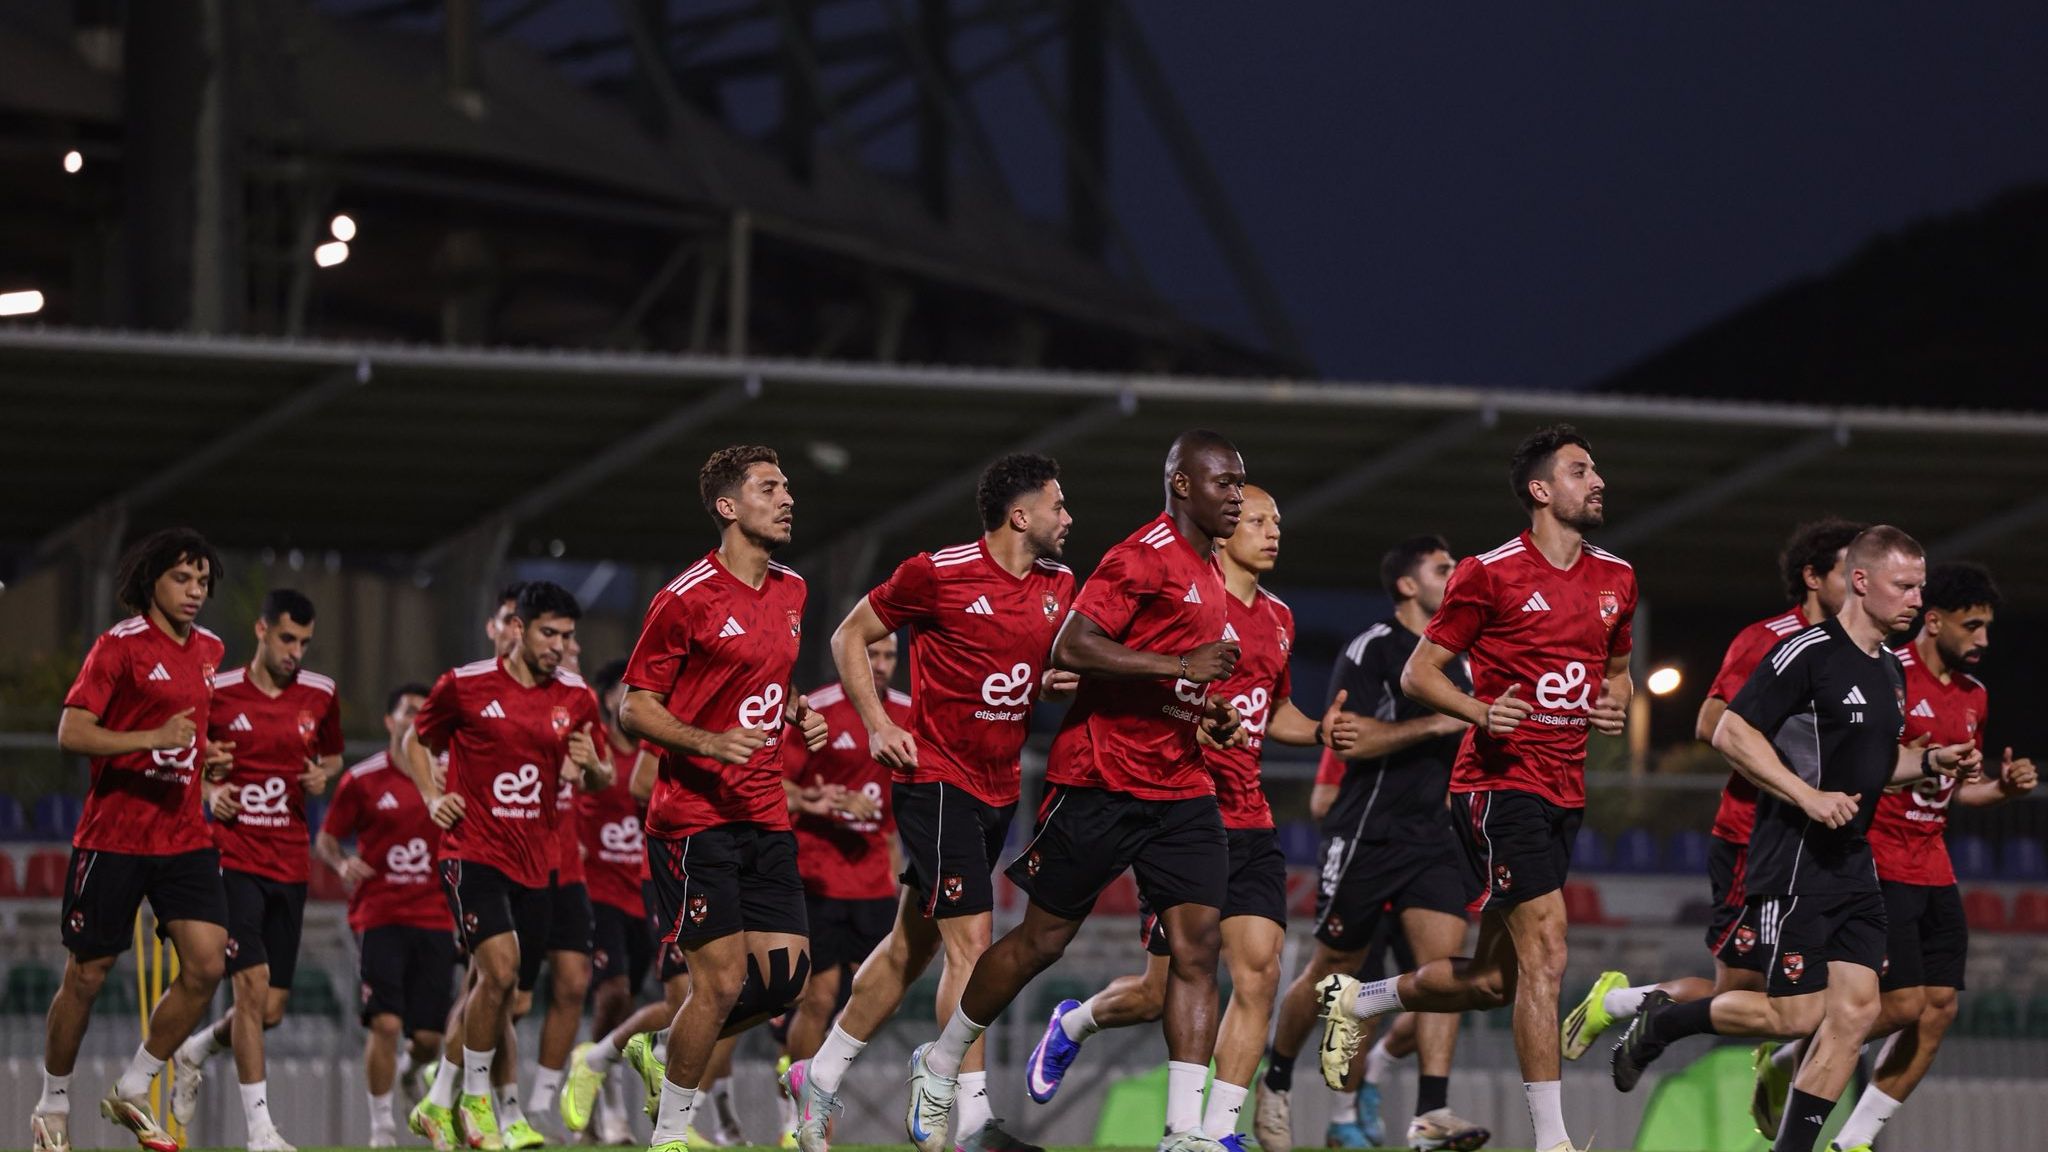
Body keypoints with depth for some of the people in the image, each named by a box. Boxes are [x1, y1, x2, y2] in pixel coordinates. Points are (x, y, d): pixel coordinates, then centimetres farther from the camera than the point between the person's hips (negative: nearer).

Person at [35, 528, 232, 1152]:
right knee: (86, 977, 2)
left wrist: (207, 757, 9)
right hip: (113, 836, -6)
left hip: (184, 837, 6)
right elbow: (71, 732, -17)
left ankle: (132, 1092, 6)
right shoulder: (120, 645, -9)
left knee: (207, 965, -9)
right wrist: (154, 739, -25)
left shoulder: (211, 650, 12)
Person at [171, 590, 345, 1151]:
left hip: (290, 866, 4)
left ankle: (193, 1053, 37)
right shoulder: (218, 694, -4)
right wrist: (209, 792, -10)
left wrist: (323, 775, 0)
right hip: (233, 857, -4)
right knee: (253, 983, -17)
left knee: (271, 1010, 5)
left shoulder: (320, 695, 5)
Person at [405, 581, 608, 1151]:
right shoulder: (465, 685, -5)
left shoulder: (576, 697, 6)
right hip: (472, 852, -5)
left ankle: (439, 1104, 26)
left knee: (490, 991, 9)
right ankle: (475, 1099, -7)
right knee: (501, 967, -23)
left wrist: (592, 766, -6)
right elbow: (416, 741, 11)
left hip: (532, 863, 5)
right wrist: (433, 798, -5)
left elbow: (599, 779, 17)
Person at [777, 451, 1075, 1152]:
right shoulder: (938, 574, -12)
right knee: (971, 942, -14)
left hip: (1000, 789, 8)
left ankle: (819, 1079, 27)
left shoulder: (1058, 584, 8)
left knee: (912, 945, 14)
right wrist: (878, 726, -11)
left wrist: (1057, 685, -1)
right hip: (936, 781, -8)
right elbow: (849, 636, -1)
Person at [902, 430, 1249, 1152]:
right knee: (1043, 937, 3)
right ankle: (938, 1067, 24)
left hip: (1180, 788, 8)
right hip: (1103, 783, -8)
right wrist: (1183, 666, -25)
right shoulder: (1143, 557, -13)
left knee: (1196, 944, -7)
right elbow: (1071, 647, -23)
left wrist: (1209, 712, 13)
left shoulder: (1207, 572, 17)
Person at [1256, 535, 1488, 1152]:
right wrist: (1434, 724, -22)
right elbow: (1348, 737, -19)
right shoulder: (1370, 650, -7)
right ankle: (1275, 1085, 28)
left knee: (1444, 960, -12)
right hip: (1367, 838, -6)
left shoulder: (1456, 661, 17)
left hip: (1432, 839, 6)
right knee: (1331, 971, 5)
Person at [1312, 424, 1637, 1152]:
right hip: (1499, 784, -7)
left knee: (1492, 981, 10)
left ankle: (1356, 1000, 34)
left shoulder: (1615, 580, 13)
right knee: (1545, 953, -17)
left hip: (1564, 793, 7)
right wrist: (1481, 712, -21)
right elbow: (1418, 673, -2)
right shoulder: (1491, 575, -6)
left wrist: (1616, 704, 5)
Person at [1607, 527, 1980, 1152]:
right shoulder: (1810, 652, -13)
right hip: (1794, 859, -8)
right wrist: (1808, 796, -22)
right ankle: (1660, 1022, 12)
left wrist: (1930, 760, 10)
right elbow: (1732, 732, -16)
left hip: (1852, 861, 8)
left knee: (1856, 1011, -1)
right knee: (1796, 1016, -9)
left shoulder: (1891, 671, 14)